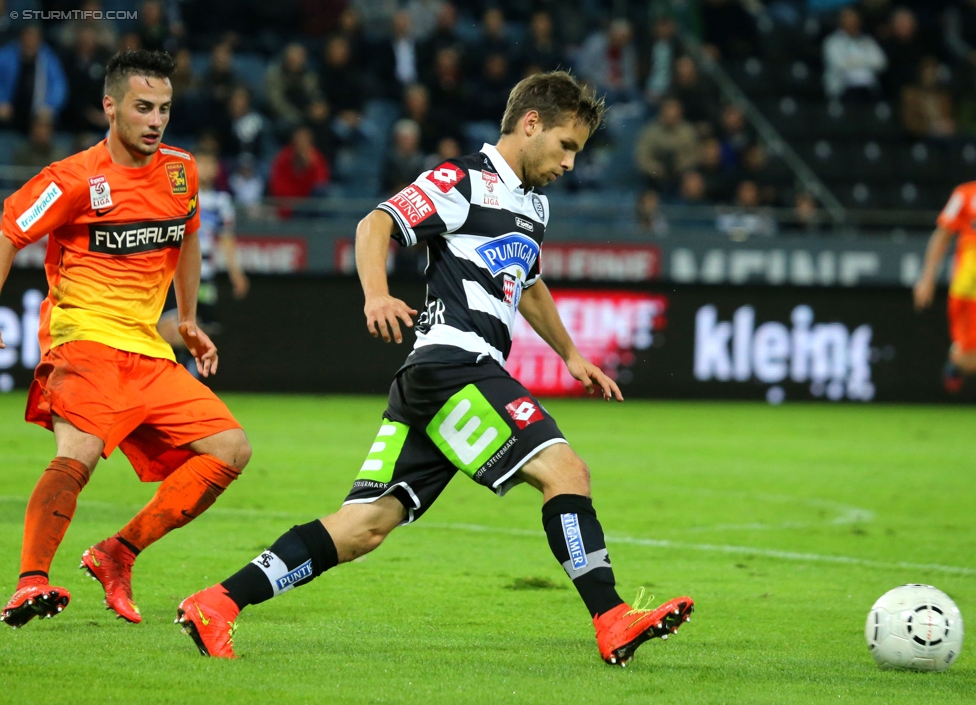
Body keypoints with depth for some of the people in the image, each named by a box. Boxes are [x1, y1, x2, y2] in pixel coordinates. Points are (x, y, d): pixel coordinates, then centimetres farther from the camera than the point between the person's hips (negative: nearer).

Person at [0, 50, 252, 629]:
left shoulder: (181, 171, 11)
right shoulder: (75, 180, -8)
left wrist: (189, 320, 32)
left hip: (150, 353, 7)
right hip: (85, 339, -7)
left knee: (231, 449, -1)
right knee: (80, 451, -32)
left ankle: (118, 554, 1)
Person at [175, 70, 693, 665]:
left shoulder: (533, 203, 24)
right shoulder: (465, 181, -5)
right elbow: (376, 225, -16)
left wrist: (571, 355, 46)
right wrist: (377, 294, -33)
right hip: (453, 363, -9)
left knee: (367, 525, 0)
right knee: (566, 471, -15)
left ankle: (217, 605, -4)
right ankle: (613, 622, -16)